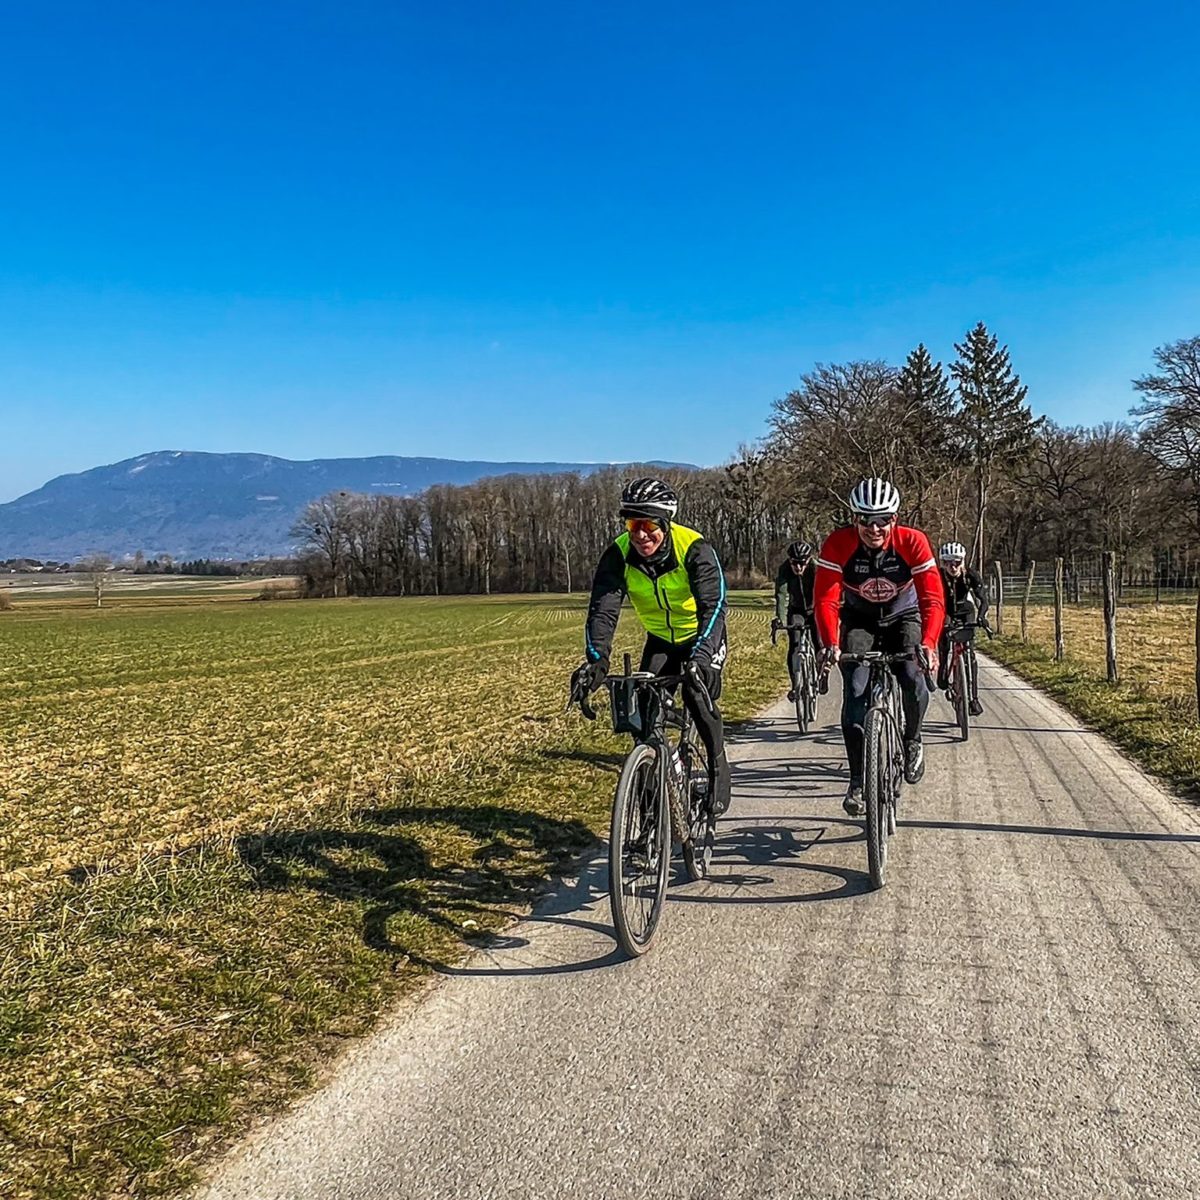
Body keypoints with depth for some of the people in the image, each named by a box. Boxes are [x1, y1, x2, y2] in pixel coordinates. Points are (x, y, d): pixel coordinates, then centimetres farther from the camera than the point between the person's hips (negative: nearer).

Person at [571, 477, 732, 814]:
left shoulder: (694, 549, -29)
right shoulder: (618, 555, -20)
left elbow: (714, 605, -38)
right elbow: (603, 608, -28)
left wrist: (700, 656, -54)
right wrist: (596, 660, -44)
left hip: (702, 636, -3)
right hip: (660, 640, 4)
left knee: (697, 695, -24)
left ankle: (718, 768, 0)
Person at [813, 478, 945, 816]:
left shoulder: (913, 542, -26)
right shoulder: (838, 544, -26)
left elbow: (933, 598, -29)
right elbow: (825, 598, -27)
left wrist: (928, 643, -45)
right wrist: (831, 644, -43)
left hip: (903, 617, 0)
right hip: (858, 620, 0)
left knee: (913, 680, -24)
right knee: (855, 693, -16)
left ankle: (912, 741, 8)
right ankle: (857, 781, -6)